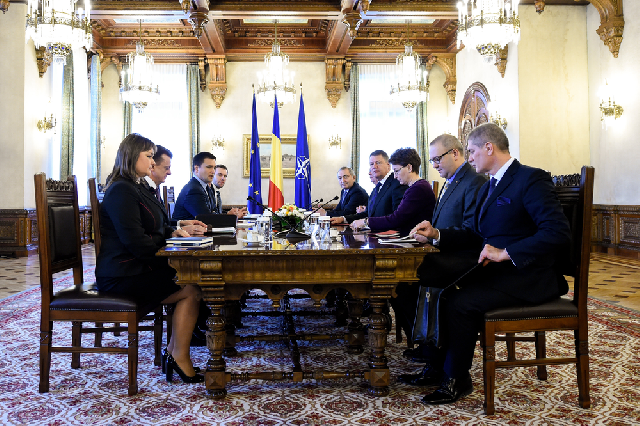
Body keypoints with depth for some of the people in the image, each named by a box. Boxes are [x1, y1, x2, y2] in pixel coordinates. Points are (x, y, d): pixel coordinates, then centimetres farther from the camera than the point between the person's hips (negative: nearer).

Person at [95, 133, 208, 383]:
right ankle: (179, 357, -5)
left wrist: (178, 231, 2)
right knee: (192, 290, -16)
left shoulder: (135, 188, 19)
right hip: (122, 275, -10)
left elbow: (156, 230, 21)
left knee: (191, 279, -6)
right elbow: (136, 243, -22)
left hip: (135, 267, 10)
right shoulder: (121, 191, -14)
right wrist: (175, 236, -9)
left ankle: (174, 351, -2)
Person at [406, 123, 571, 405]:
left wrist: (505, 253, -26)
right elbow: (475, 234, 19)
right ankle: (437, 368, 8)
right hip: (496, 270, 9)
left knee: (460, 303, -23)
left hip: (526, 276, -9)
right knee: (437, 284, -1)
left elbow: (558, 232, -24)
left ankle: (456, 380, -2)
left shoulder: (531, 179, -13)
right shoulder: (489, 187, 17)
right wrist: (436, 234, 4)